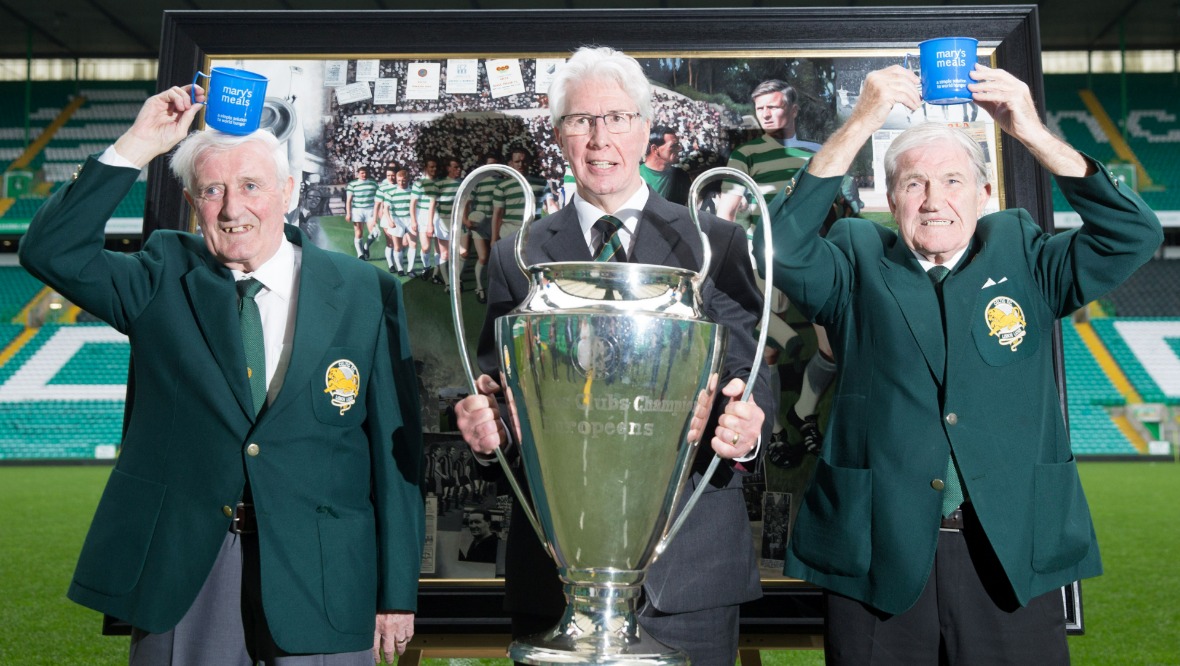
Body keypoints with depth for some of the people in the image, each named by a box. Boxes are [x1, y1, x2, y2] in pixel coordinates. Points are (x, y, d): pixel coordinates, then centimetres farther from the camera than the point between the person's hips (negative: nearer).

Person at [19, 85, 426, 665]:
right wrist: (134, 148, -15)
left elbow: (393, 445, -3)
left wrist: (397, 590, -2)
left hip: (320, 573, -1)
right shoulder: (163, 279, 3)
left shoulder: (366, 293, -3)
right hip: (180, 566, 2)